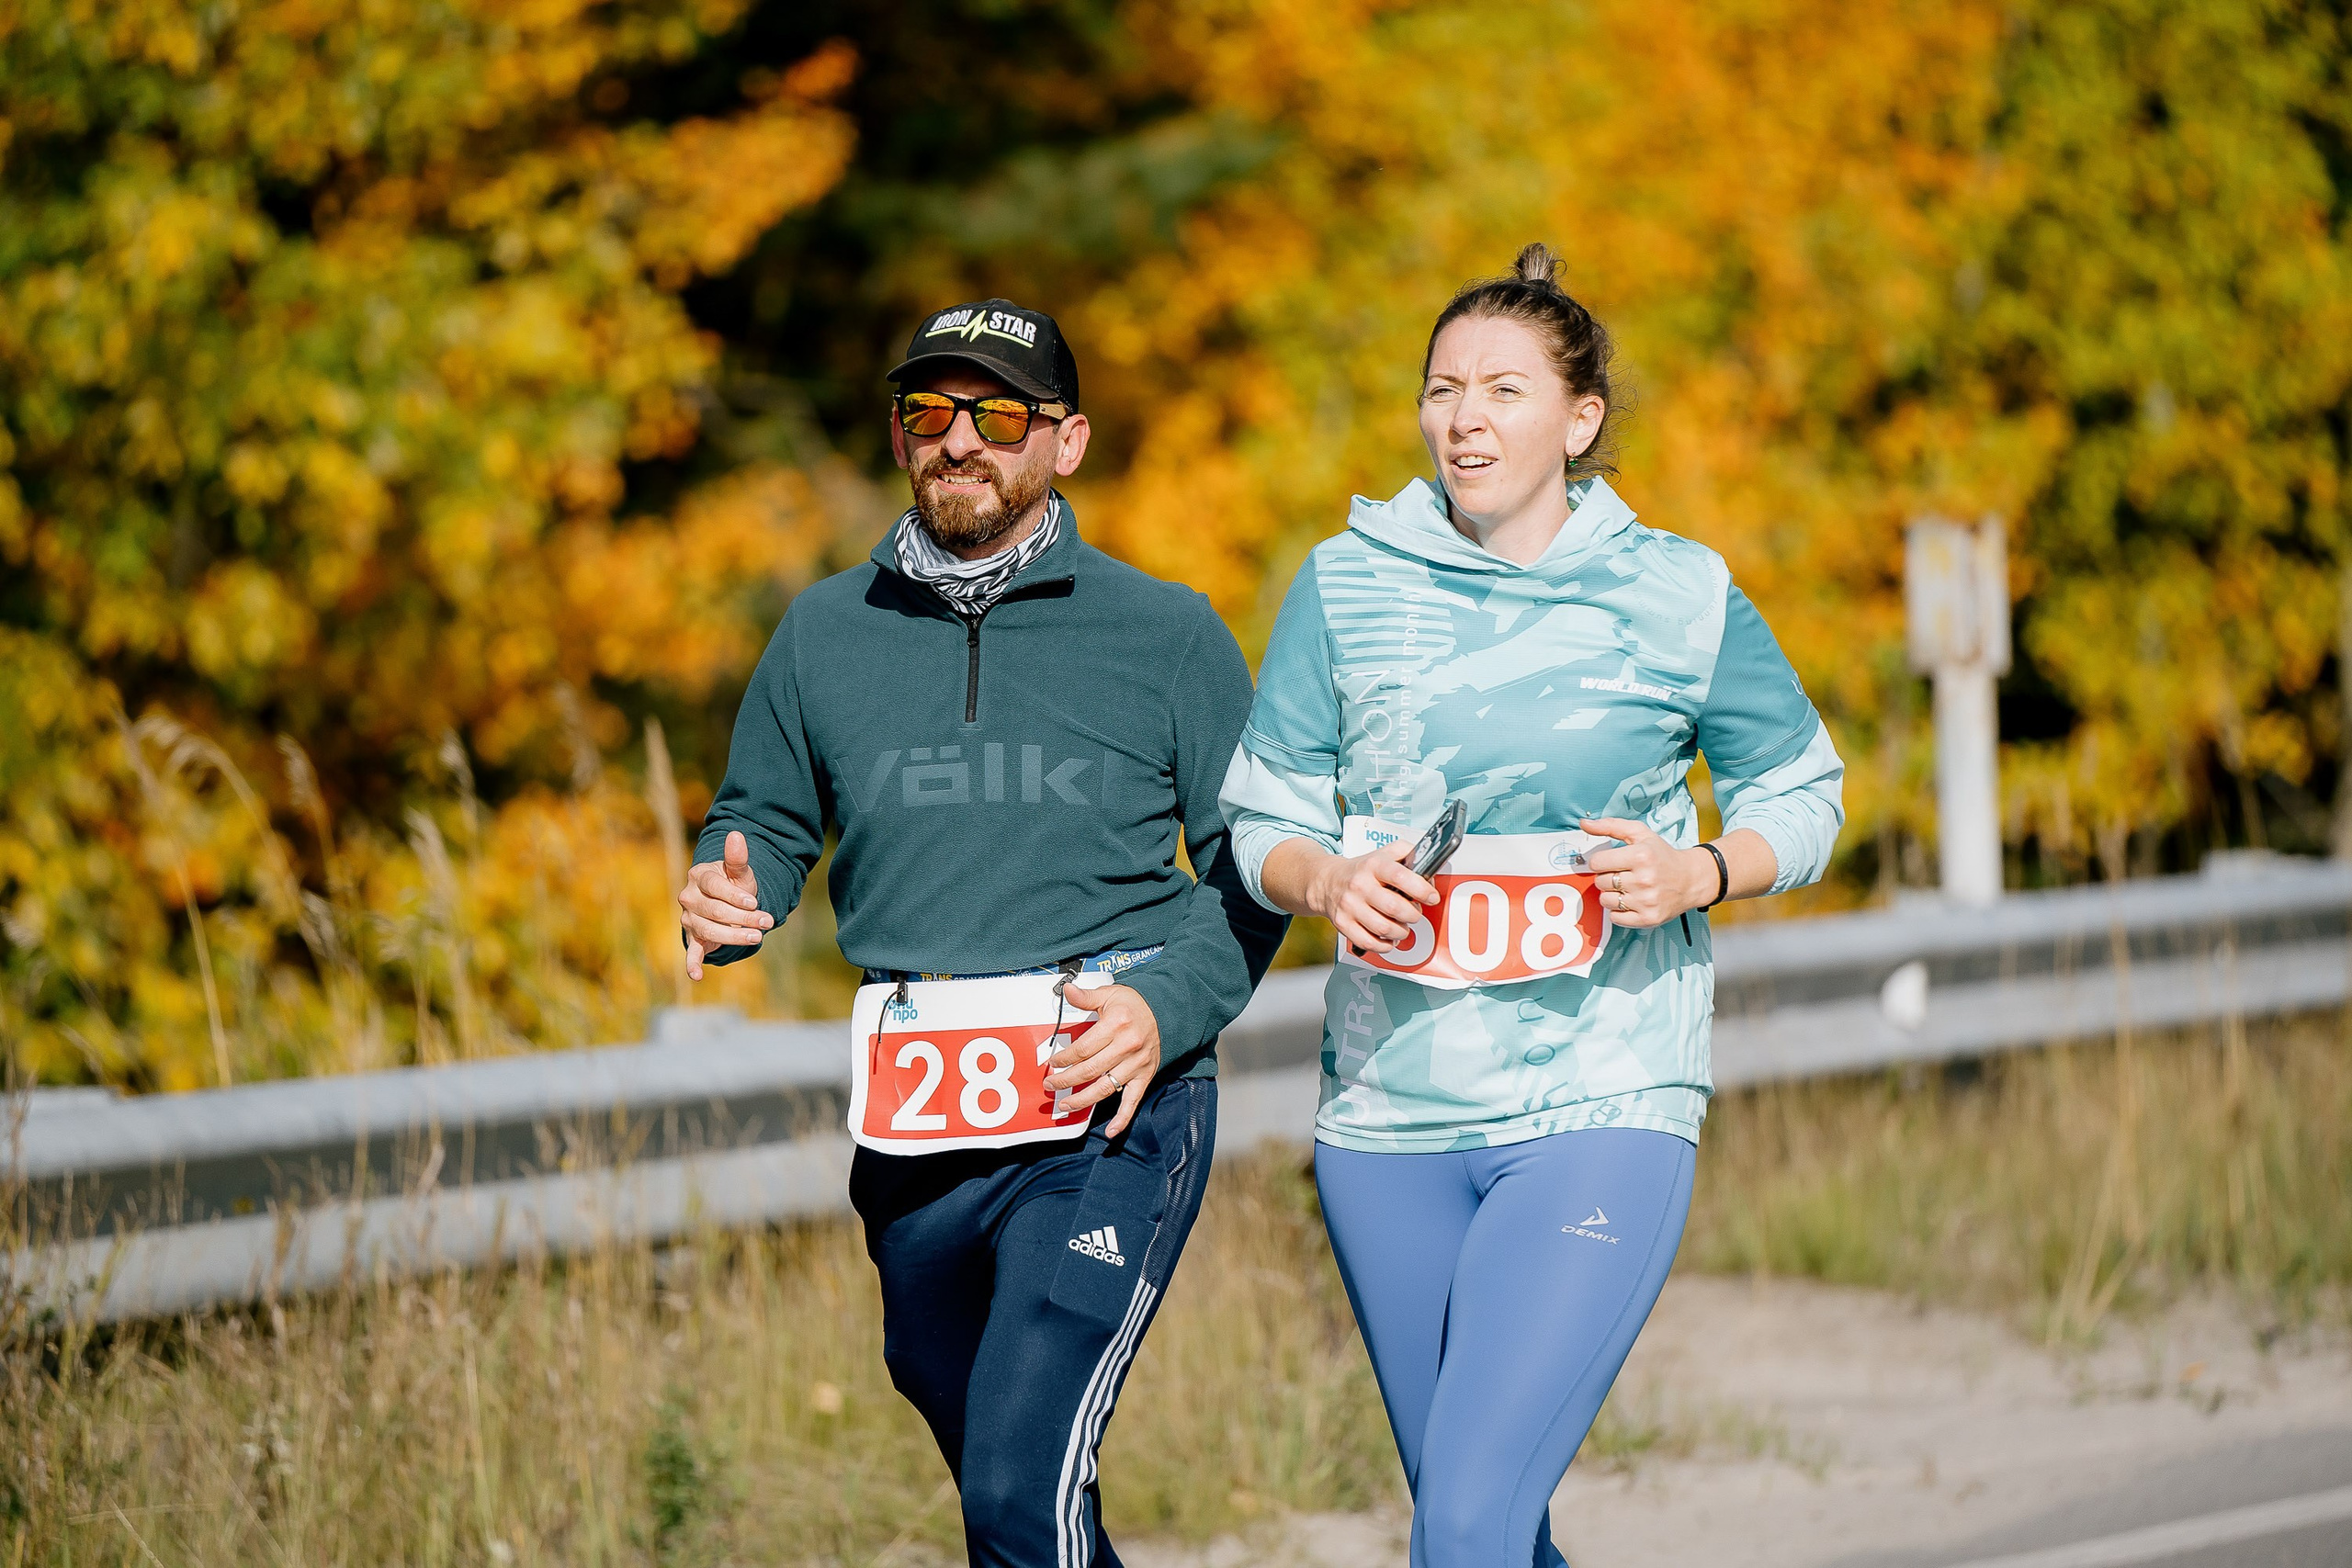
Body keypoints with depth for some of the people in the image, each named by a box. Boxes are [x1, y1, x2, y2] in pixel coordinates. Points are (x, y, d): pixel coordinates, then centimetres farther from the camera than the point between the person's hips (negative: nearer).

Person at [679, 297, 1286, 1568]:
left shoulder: (1168, 635, 4)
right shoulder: (824, 633, 11)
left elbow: (1253, 864, 6)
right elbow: (763, 822, 20)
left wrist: (1169, 1008, -12)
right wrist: (722, 900, -4)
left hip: (1109, 1111, -4)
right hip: (913, 1130, 4)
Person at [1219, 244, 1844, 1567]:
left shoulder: (1678, 599, -1)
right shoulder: (1348, 585, 4)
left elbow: (1801, 791, 10)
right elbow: (1260, 818, 9)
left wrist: (1698, 874, -11)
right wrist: (1326, 879, -13)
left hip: (1601, 1110, -3)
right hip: (1388, 1116, 3)